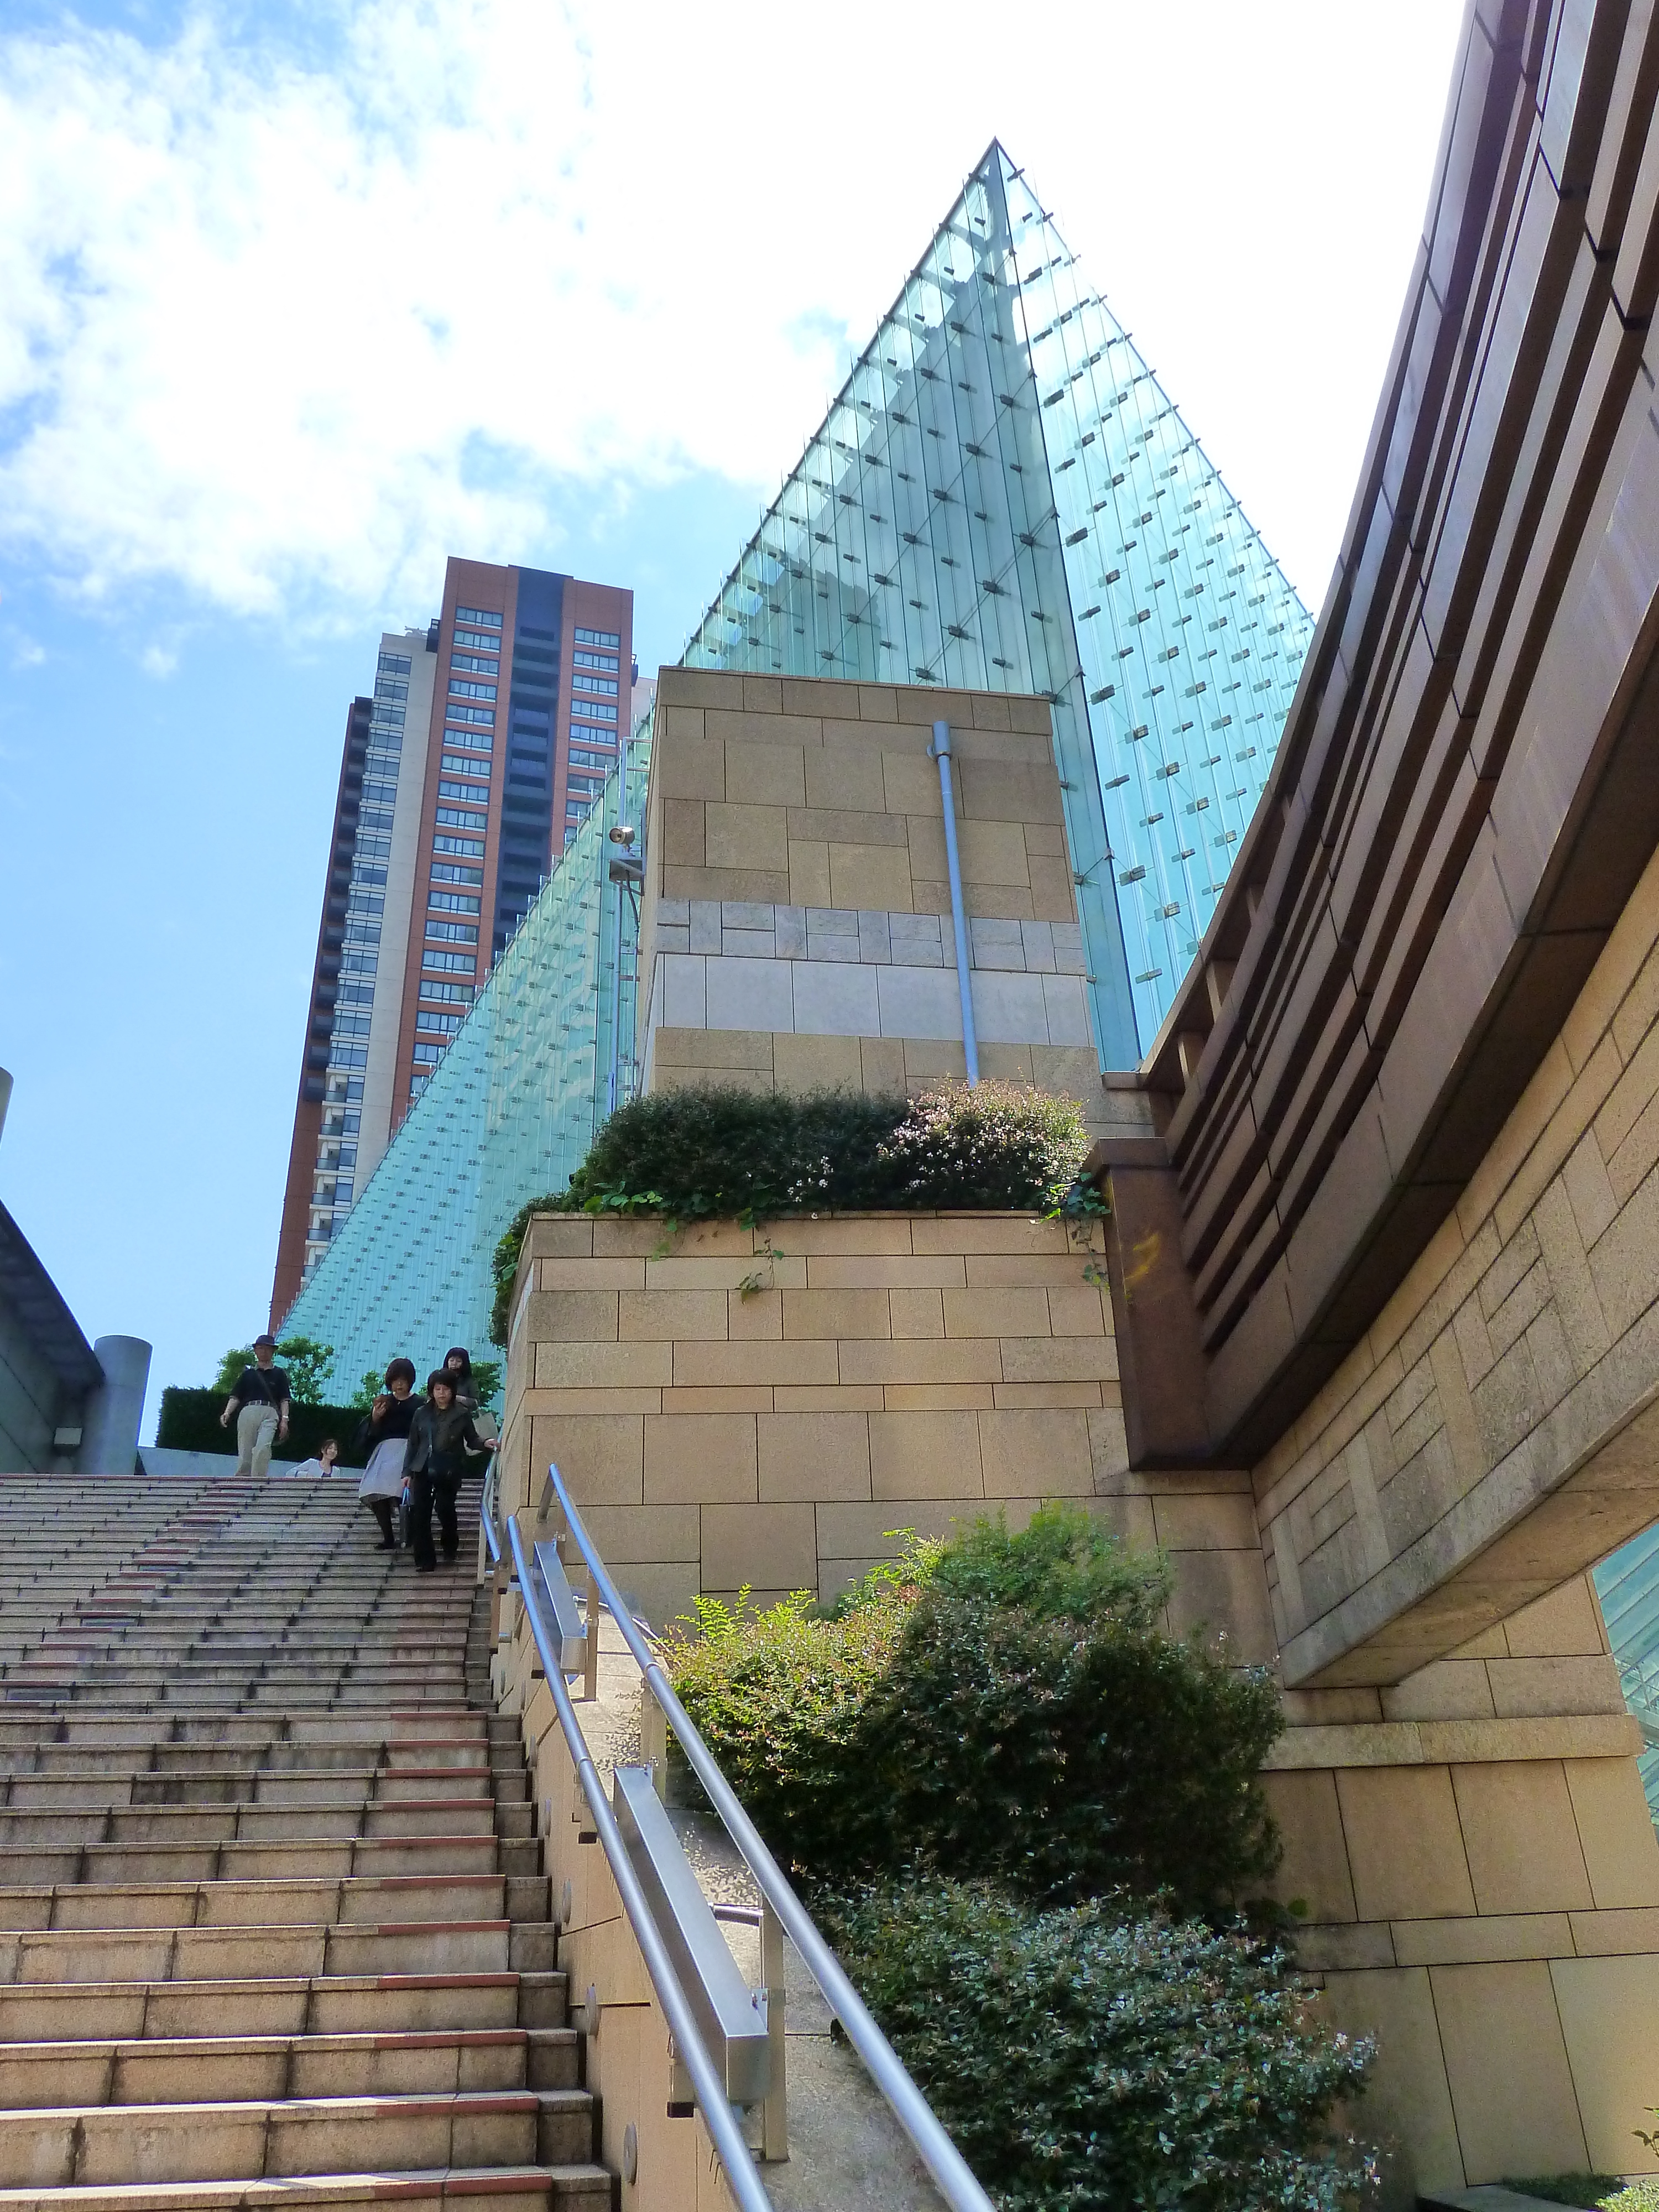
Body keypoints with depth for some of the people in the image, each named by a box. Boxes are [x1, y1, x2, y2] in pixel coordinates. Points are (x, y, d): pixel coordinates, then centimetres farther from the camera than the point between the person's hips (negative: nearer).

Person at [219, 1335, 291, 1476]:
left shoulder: (278, 1374, 20)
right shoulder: (248, 1373, 23)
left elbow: (284, 1400, 13)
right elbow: (235, 1397, 14)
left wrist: (284, 1419, -2)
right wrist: (227, 1413, -4)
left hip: (270, 1413, -2)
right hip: (248, 1411, 2)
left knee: (262, 1448, -24)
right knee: (244, 1454, -5)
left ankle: (258, 1482, -30)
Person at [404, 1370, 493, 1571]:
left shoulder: (462, 1414, 3)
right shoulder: (422, 1414, 11)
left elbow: (471, 1441, 7)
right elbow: (413, 1444, 14)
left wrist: (484, 1444, -15)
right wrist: (408, 1472, 11)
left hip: (449, 1472, -3)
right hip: (423, 1470, 3)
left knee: (445, 1509, -6)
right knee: (419, 1513, -4)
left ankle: (451, 1549, 24)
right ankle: (424, 1561, 6)